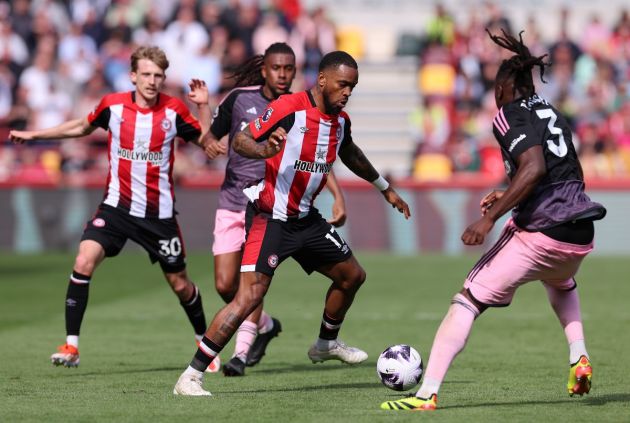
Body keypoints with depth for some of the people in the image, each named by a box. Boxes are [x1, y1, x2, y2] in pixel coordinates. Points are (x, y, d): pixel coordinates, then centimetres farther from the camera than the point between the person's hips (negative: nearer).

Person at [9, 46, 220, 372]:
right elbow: (83, 127, 16)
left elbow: (207, 142, 1)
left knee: (180, 284, 8)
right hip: (117, 206, 1)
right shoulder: (113, 105, -4)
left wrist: (203, 106, -14)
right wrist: (34, 135, 19)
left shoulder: (174, 111, -7)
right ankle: (71, 346, -15)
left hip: (159, 212, -1)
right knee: (84, 261, -20)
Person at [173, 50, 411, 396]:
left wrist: (385, 189, 36)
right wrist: (263, 151, -40)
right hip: (271, 217, -8)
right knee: (250, 296, -21)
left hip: (305, 218, 8)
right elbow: (240, 140, -18)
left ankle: (326, 344, 44)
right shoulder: (289, 108, -19)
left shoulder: (341, 121, 4)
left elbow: (350, 155, 26)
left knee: (352, 276, 19)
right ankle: (190, 377, -18)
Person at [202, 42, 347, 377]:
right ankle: (264, 325, 26)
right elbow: (213, 134, 10)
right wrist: (211, 144, -14)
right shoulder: (239, 99, 0)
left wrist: (337, 196, -8)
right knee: (225, 284, -3)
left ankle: (241, 352, -11)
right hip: (232, 200, 2)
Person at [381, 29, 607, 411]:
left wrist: (490, 219, -21)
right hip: (580, 234, 7)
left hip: (539, 233, -7)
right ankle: (579, 358, 22)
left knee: (467, 303, -2)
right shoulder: (553, 114, 18)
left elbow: (534, 168, -21)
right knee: (562, 284, 41)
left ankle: (427, 394, -10)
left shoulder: (510, 115, -4)